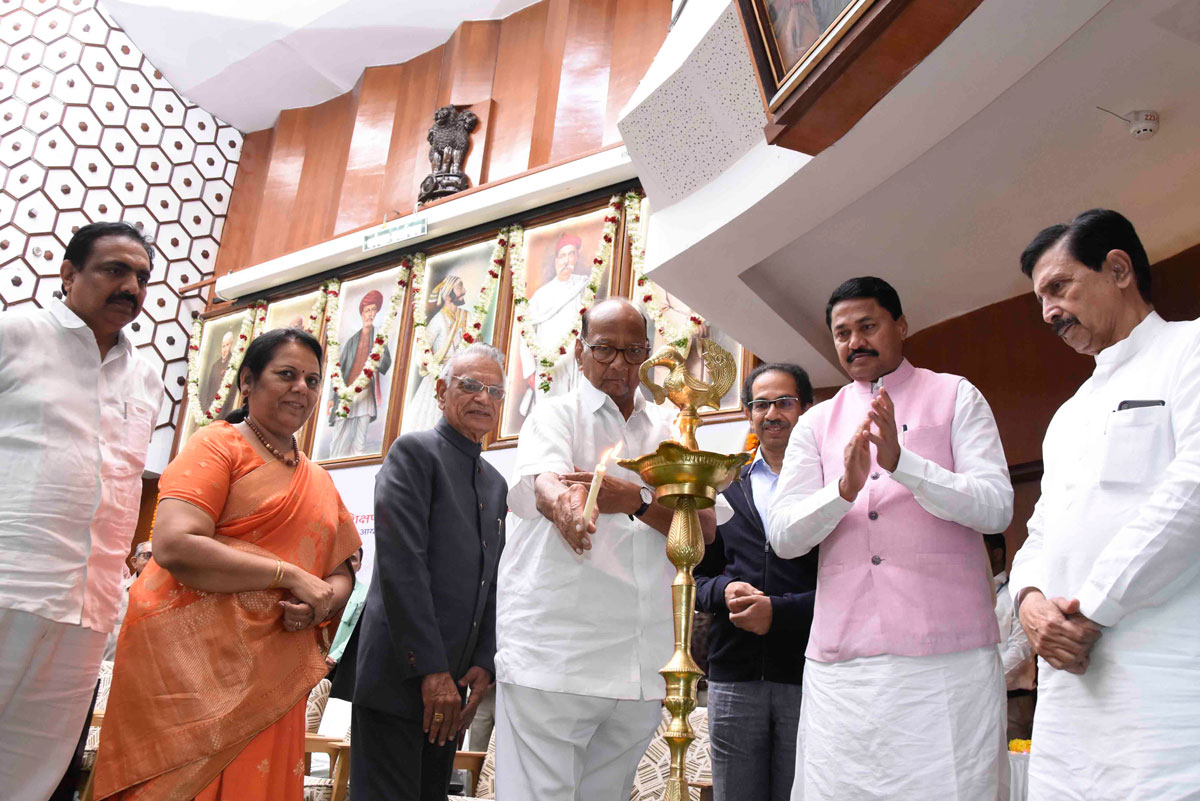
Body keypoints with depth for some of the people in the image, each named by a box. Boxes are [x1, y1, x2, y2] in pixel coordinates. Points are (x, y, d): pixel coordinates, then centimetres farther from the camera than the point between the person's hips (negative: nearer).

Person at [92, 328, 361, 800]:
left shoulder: (320, 483, 18)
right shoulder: (219, 444, -2)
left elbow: (342, 573, 18)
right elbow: (174, 545, -15)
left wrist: (320, 605, -6)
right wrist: (290, 576, -16)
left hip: (270, 677, 6)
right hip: (191, 657, -6)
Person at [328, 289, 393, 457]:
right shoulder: (352, 341, 15)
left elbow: (386, 364, -1)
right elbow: (340, 367, 13)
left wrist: (381, 359, -25)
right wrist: (333, 397, 6)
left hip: (366, 394, -1)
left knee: (359, 441, -6)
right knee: (339, 439, -4)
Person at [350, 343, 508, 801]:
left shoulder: (495, 483, 17)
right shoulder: (414, 452, -6)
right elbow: (401, 563, -16)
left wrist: (484, 664, 3)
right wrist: (432, 670, -19)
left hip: (453, 681, 7)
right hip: (400, 675, -7)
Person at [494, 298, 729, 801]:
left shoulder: (668, 430, 16)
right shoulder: (557, 415, 4)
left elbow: (705, 527, 3)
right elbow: (541, 482, -19)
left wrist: (637, 500, -16)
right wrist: (565, 504, -44)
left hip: (641, 666, 4)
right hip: (552, 659, -4)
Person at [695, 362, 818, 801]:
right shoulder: (724, 489, 15)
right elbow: (697, 576, 16)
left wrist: (777, 610, -15)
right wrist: (724, 591, -5)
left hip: (808, 676, -3)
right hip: (733, 677, 3)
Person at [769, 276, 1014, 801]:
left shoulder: (957, 397, 9)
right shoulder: (816, 424, 14)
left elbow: (997, 508, -3)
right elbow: (783, 536, 4)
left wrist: (901, 463, -17)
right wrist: (846, 487, -15)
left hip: (947, 656, -2)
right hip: (840, 661, 2)